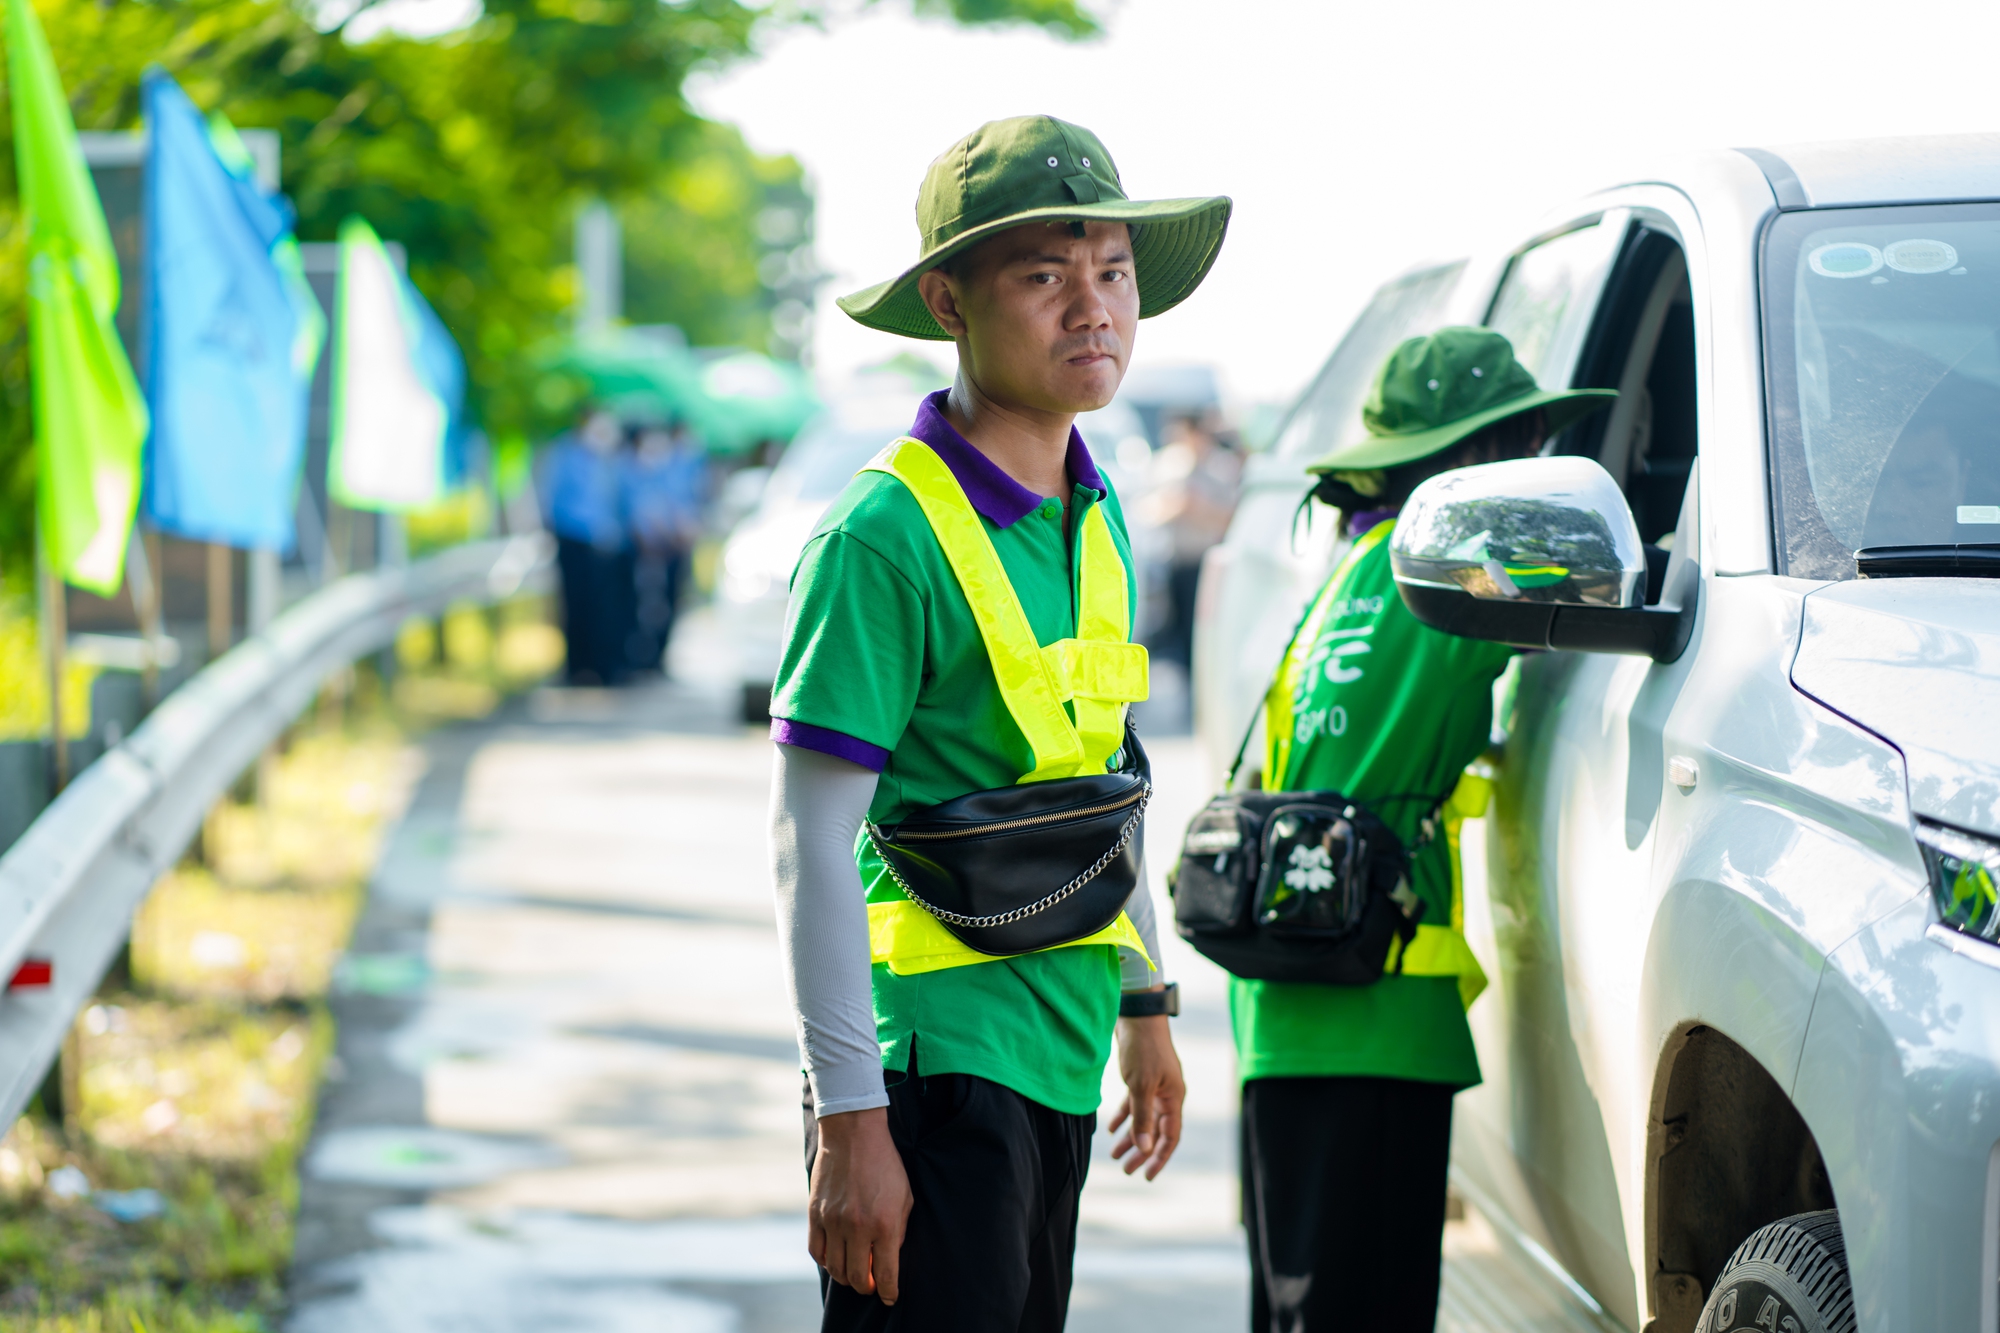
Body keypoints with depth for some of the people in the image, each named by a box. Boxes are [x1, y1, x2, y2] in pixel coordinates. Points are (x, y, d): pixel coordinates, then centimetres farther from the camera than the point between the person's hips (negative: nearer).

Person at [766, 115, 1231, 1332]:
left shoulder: (1093, 518, 10)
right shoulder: (887, 535, -16)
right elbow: (811, 840, -17)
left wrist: (1144, 1003, 24)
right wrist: (847, 1118, -19)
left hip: (1057, 1055, 8)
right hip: (933, 1056, -8)